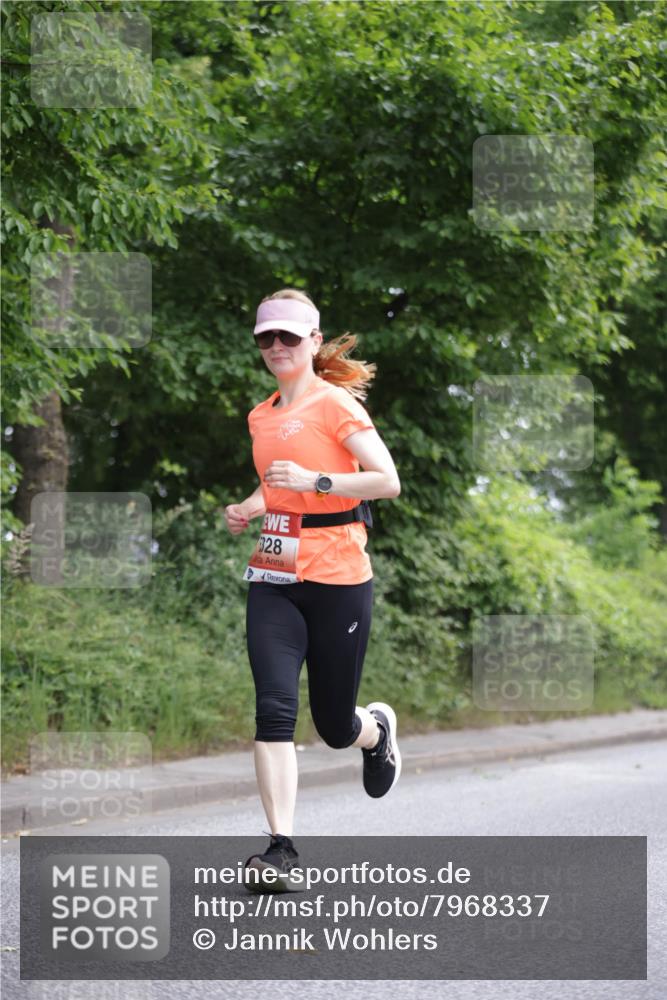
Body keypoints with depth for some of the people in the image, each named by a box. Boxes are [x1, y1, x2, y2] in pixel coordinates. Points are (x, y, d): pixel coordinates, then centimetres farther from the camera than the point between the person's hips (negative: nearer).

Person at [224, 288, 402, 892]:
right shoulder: (262, 417, 13)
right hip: (274, 580, 5)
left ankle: (379, 728, 42)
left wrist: (313, 480, -22)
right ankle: (281, 848, -13)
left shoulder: (336, 403, -6)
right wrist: (251, 509, 9)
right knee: (274, 709, -13)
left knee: (335, 726, 5)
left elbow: (388, 481, -14)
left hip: (338, 578, -5)